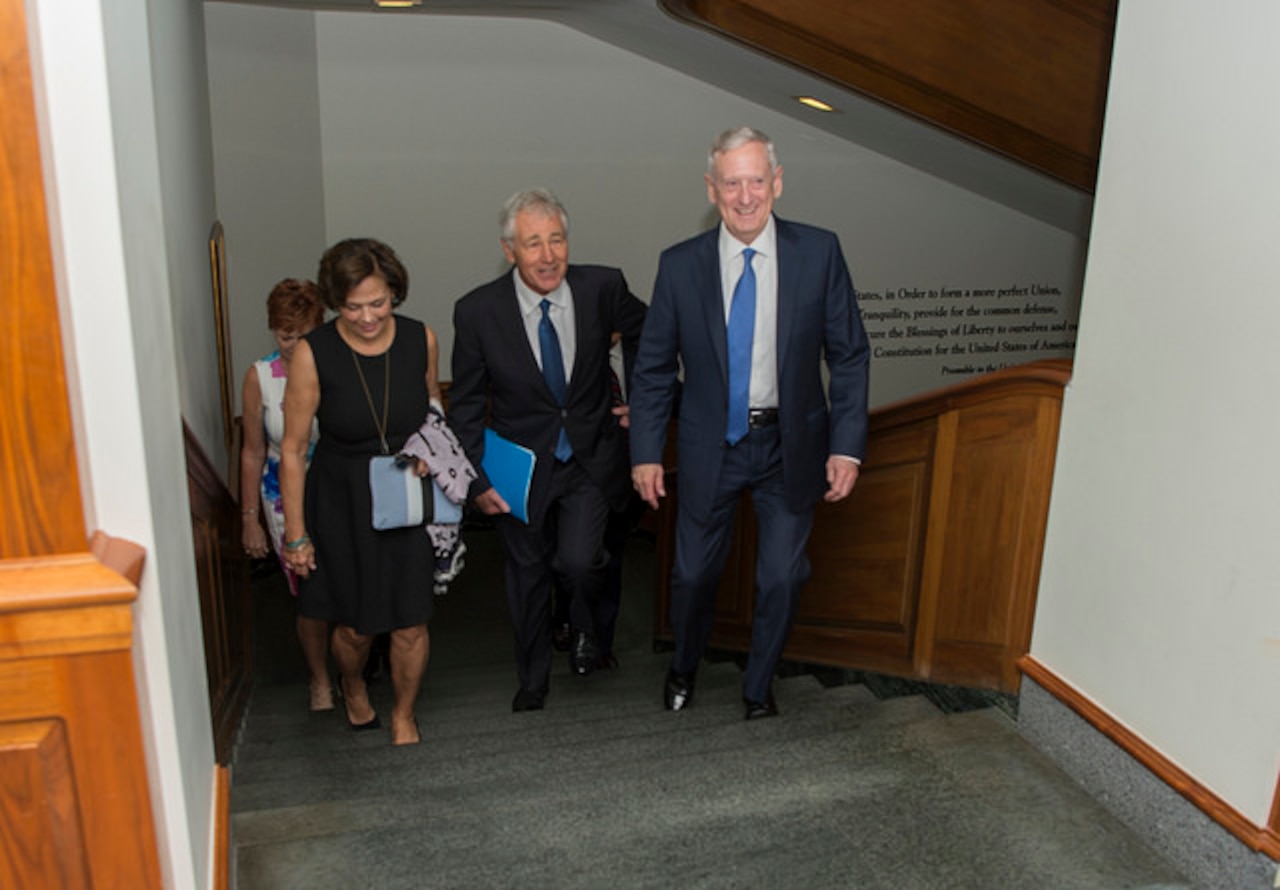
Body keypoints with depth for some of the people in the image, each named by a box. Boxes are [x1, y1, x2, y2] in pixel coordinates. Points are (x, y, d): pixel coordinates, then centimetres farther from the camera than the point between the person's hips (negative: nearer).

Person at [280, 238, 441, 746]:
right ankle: (351, 685, 49)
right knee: (356, 624, 12)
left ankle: (403, 716, 33)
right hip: (342, 501, -1)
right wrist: (295, 533, -7)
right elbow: (293, 449, -10)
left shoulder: (420, 340, -10)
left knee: (410, 624, 4)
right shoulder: (313, 354, -18)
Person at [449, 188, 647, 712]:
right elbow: (465, 405, -5)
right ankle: (533, 679, 40)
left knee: (576, 561, -17)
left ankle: (585, 629, 20)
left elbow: (644, 334, 9)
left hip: (589, 459, 0)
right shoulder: (478, 311, -16)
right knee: (527, 575, 16)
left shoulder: (602, 287, -14)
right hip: (521, 467, 1)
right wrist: (478, 480, -8)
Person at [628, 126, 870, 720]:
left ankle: (758, 687, 35)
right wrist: (646, 452, -4)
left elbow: (849, 356, -2)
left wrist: (847, 447, -7)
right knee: (694, 573, 12)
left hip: (791, 446, 0)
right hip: (711, 446, 0)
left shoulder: (819, 253, -7)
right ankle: (684, 669, 43)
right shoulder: (680, 265, -7)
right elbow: (653, 368, 0)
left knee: (783, 578, 8)